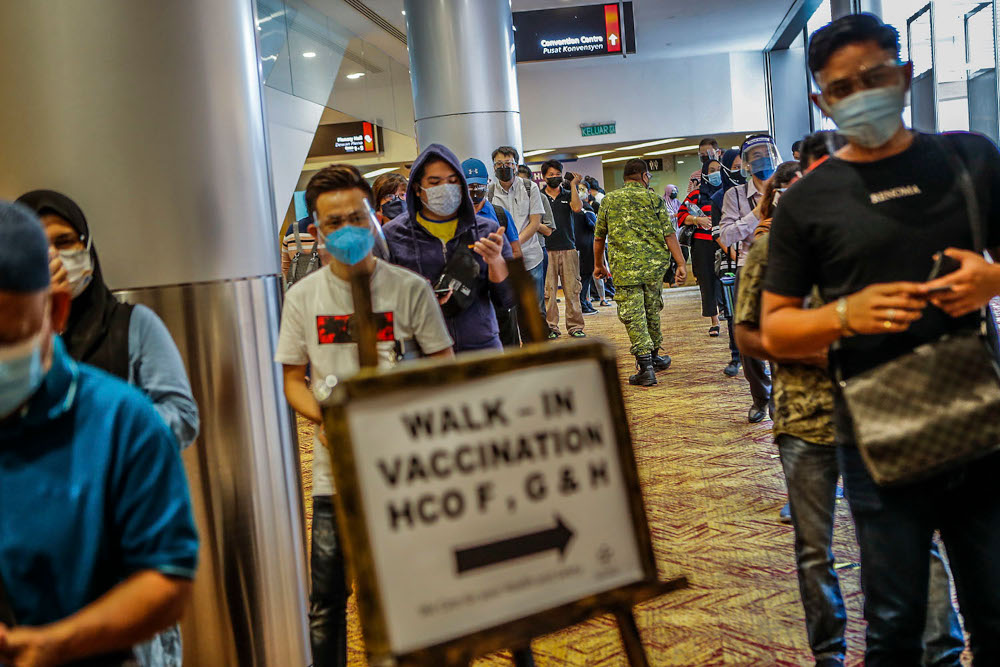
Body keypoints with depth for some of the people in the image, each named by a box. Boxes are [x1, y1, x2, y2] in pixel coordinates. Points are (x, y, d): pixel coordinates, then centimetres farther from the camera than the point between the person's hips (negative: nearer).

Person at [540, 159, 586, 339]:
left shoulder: (568, 195, 12)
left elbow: (577, 208, -9)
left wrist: (573, 185, -6)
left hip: (568, 248, 1)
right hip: (546, 249, -1)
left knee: (572, 289, 0)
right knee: (548, 290, -3)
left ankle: (575, 326, 7)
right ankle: (551, 327, 4)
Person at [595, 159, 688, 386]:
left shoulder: (609, 200, 7)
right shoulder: (653, 198, 4)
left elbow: (599, 237, 13)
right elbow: (669, 234, -2)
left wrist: (599, 265, 25)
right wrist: (681, 263, -1)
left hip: (625, 267, -2)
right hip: (654, 264, 2)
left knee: (633, 316, -3)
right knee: (652, 311, 18)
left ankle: (646, 367, -8)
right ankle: (654, 356, 33)